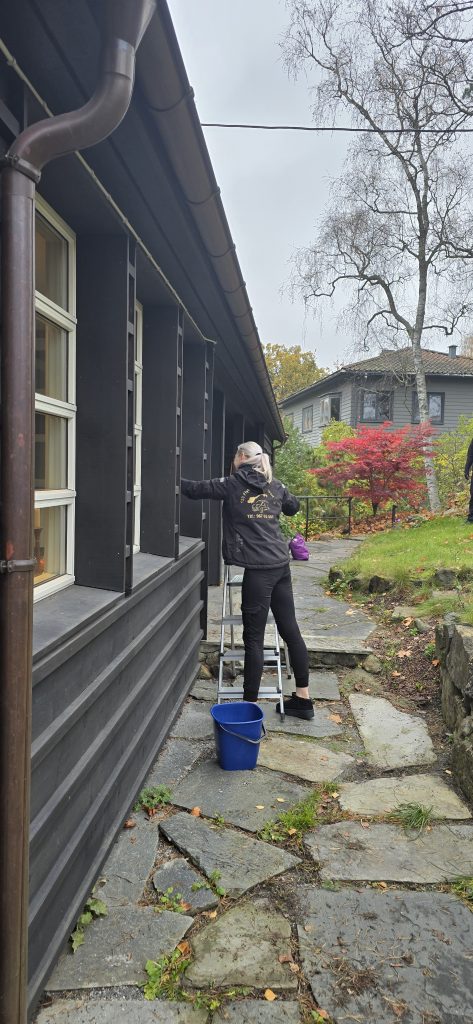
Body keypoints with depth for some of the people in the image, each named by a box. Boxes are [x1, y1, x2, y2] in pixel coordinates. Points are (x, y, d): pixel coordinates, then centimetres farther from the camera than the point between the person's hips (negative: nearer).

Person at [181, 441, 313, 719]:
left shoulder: (232, 484, -2)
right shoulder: (275, 486, 13)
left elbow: (195, 489, 0)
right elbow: (293, 506, 30)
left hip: (258, 569, -6)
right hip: (281, 564, 6)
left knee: (254, 638, -2)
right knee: (290, 629, 12)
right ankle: (303, 698, 22)